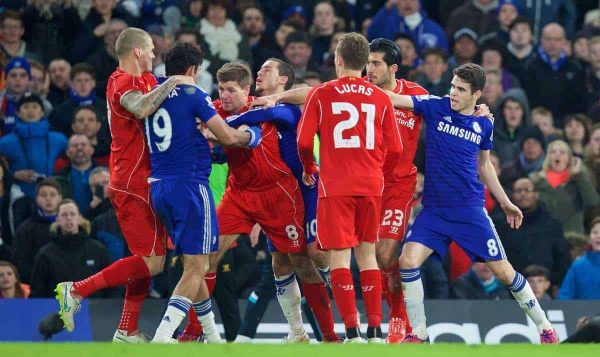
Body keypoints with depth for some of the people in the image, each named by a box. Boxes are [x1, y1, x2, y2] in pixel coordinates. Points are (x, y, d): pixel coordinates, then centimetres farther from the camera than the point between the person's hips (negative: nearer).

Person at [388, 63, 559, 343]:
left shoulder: (484, 125, 5)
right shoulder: (435, 107, -1)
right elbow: (395, 99, -10)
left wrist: (505, 203, 21)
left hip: (470, 209, 0)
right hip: (434, 209, 0)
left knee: (503, 271, 0)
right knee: (408, 261, -18)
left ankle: (545, 328, 16)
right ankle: (418, 334, -3)